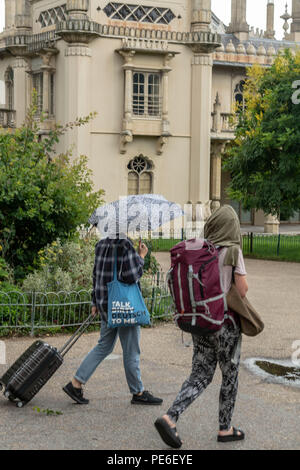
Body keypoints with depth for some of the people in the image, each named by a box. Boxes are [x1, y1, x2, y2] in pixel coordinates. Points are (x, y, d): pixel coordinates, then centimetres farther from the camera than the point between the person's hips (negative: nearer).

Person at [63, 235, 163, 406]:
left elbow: (97, 275, 14)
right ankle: (138, 393, 17)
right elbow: (131, 276, -22)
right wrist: (141, 257, -8)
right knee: (131, 351, 5)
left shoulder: (101, 244, 8)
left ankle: (75, 384, 15)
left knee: (105, 346, 17)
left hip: (105, 302, 8)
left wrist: (96, 302, 20)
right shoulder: (125, 245, -18)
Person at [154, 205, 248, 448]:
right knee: (230, 375, 13)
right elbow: (243, 289, -12)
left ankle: (170, 417, -8)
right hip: (225, 322, -5)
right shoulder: (233, 252, -13)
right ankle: (225, 428, 22)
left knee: (200, 376, 10)